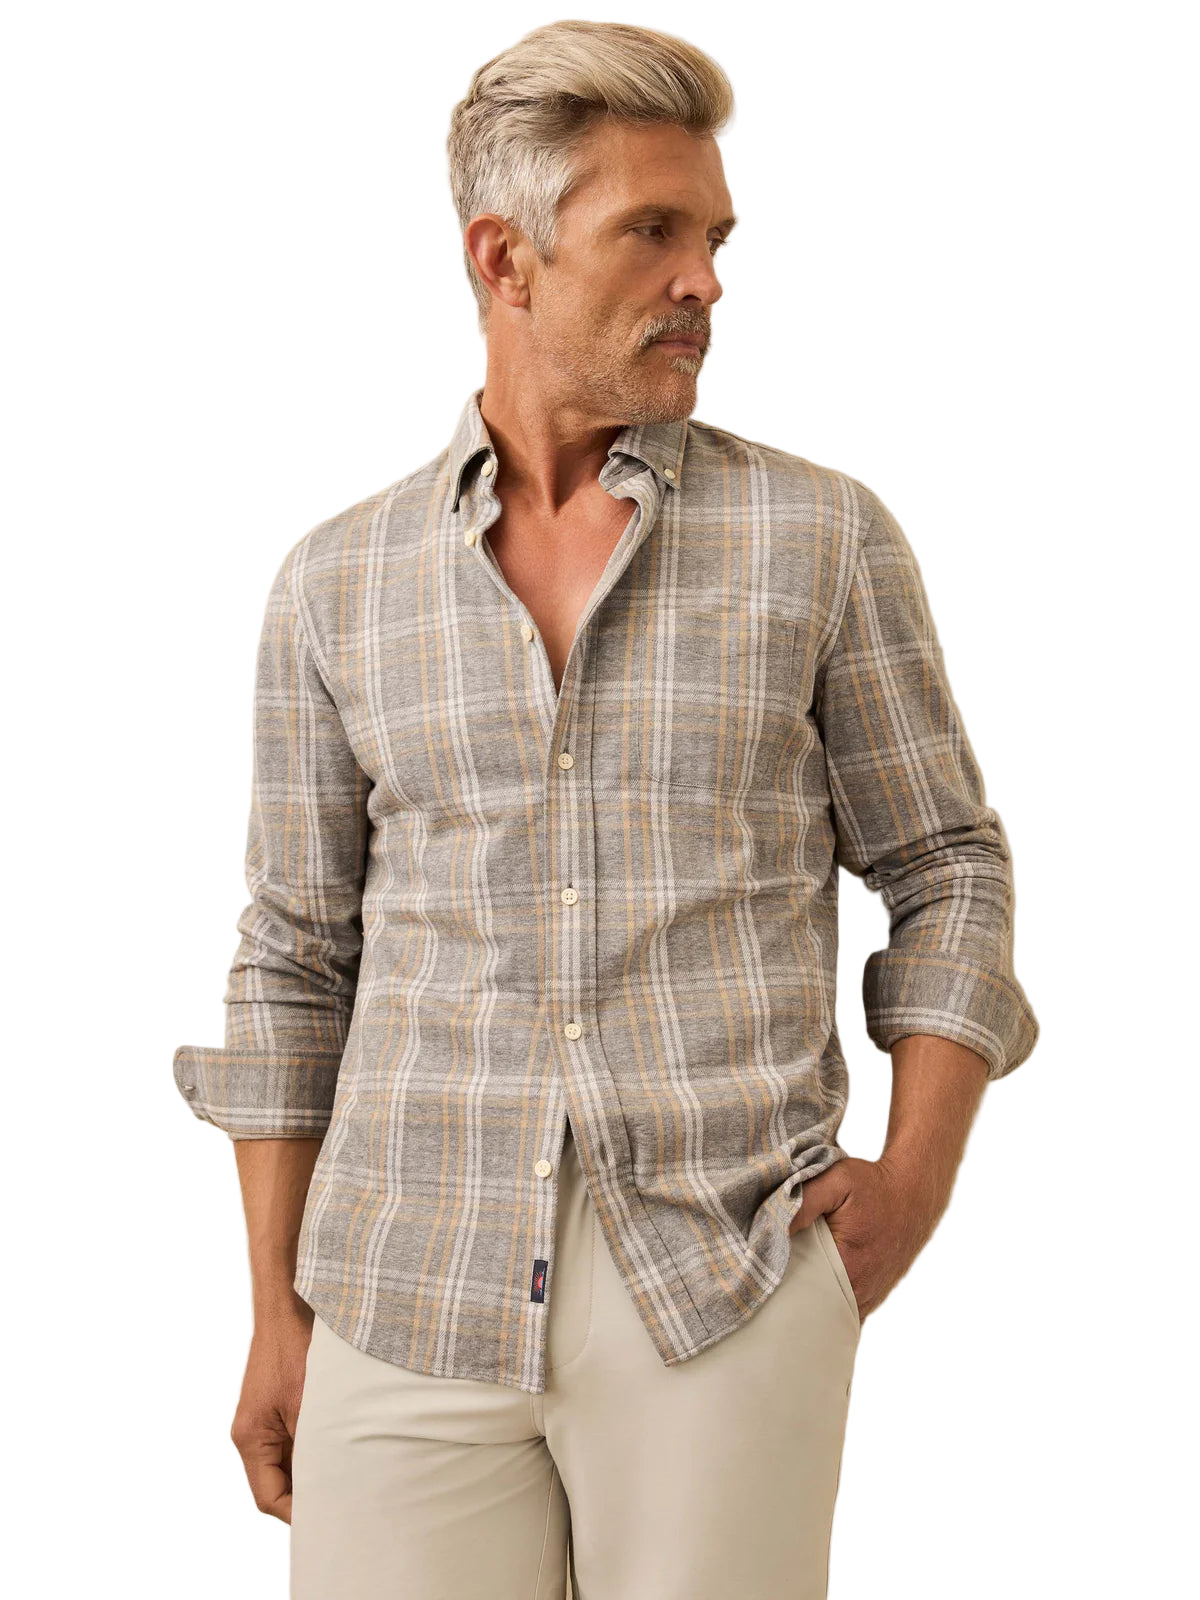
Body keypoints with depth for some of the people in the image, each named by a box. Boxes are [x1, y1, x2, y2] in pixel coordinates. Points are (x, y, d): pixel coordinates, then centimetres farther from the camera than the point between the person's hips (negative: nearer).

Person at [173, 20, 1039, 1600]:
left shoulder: (823, 537, 2)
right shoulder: (338, 580, 7)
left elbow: (949, 867, 9)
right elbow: (295, 964, 10)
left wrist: (918, 1172, -3)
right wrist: (276, 1315, 9)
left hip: (732, 1288, -1)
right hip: (413, 1299, 1)